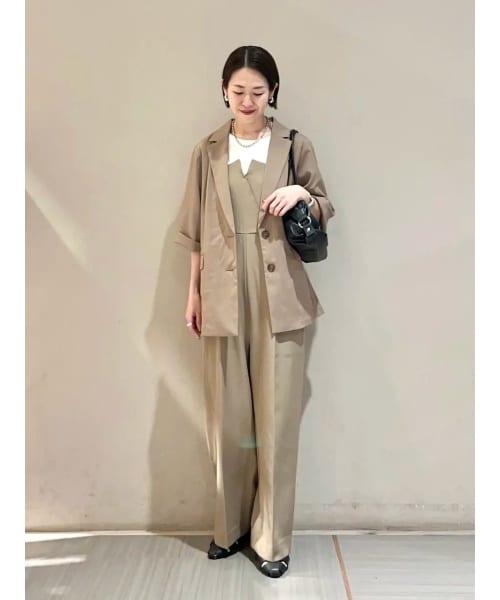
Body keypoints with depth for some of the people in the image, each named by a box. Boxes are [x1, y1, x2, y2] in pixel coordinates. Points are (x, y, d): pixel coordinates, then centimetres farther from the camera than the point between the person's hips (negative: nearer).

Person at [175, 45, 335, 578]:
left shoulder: (296, 146, 6)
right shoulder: (207, 151, 10)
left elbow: (326, 214, 11)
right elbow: (196, 231, 11)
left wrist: (304, 196, -11)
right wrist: (194, 292, 8)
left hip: (279, 298, -1)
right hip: (224, 298, 2)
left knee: (276, 418, 1)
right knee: (227, 418, 8)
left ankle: (273, 538, 17)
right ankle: (231, 526, 28)